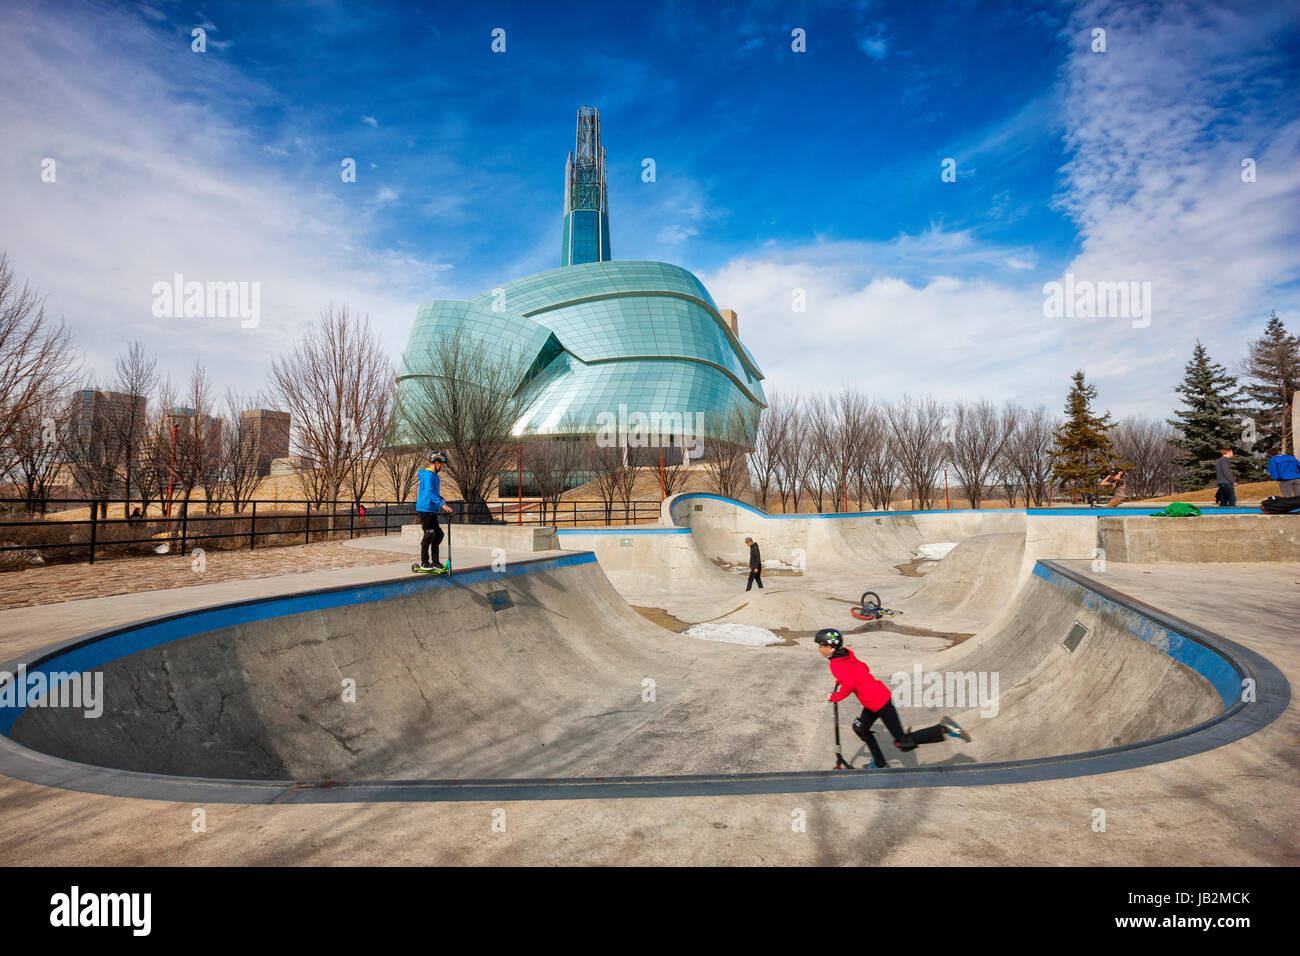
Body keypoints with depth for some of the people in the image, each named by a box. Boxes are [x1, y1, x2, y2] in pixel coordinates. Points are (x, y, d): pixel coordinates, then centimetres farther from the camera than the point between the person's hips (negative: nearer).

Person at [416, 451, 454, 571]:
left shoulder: (435, 476, 18)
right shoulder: (428, 474, -13)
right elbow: (429, 492, -25)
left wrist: (442, 500, 10)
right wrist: (442, 504, -31)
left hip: (432, 510, 9)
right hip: (424, 509, -9)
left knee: (438, 534, 5)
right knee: (429, 534, -10)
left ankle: (435, 562, 11)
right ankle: (424, 562, 2)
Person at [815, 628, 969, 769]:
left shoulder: (836, 665, -19)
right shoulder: (846, 655, 9)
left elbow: (848, 686, -30)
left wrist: (834, 697, -14)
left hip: (878, 702, -10)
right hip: (881, 694, 10)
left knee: (903, 744, 0)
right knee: (860, 728, 22)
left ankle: (944, 728, 0)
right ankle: (880, 764, 34)